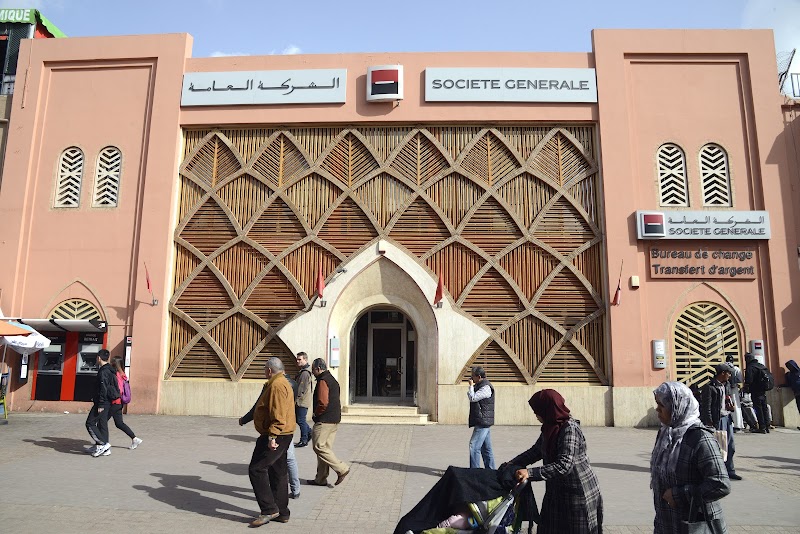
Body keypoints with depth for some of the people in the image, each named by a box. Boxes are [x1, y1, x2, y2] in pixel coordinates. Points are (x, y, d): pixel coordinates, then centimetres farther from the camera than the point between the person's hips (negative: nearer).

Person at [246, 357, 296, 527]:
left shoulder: (276, 385, -18)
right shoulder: (282, 382, 17)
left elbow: (278, 416, -26)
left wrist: (272, 437, -27)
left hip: (275, 436, -11)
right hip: (282, 436, 11)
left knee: (256, 469, -6)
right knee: (278, 473, 14)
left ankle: (269, 510, -4)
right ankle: (282, 513, 21)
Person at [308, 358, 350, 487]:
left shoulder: (323, 381, -14)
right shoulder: (332, 380, 18)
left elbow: (323, 402, -24)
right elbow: (337, 402, 24)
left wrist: (315, 414, -9)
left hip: (324, 421, -10)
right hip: (334, 420, 10)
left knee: (318, 447, -6)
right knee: (325, 448, 12)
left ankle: (342, 469, -7)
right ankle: (321, 479, 16)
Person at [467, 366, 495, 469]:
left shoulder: (485, 387, -16)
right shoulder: (480, 386, 16)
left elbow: (473, 398, -20)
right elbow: (472, 397, 21)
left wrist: (471, 385, -11)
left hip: (483, 422, -10)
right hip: (483, 422, 10)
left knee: (474, 446, -12)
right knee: (486, 448, 14)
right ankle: (490, 470, 20)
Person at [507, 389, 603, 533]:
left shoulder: (570, 429, -23)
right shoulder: (551, 427, 3)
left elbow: (564, 465, -30)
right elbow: (536, 451, 13)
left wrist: (530, 473, -33)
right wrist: (511, 464, 4)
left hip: (578, 494, -8)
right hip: (557, 492, 8)